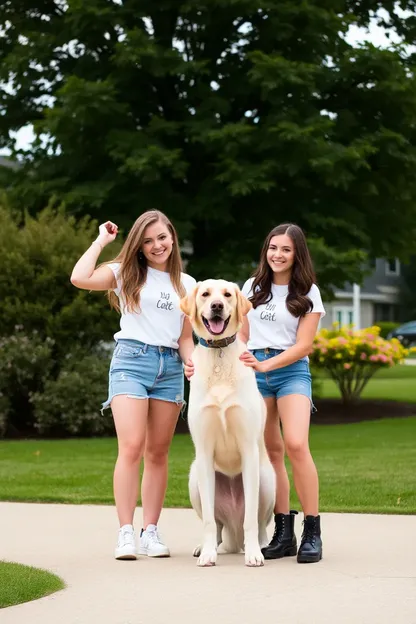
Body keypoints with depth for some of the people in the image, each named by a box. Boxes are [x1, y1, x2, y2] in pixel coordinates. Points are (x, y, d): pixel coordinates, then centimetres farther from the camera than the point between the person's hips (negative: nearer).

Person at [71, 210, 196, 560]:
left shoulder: (187, 285, 15)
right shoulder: (127, 273, 5)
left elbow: (185, 338, 15)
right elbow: (80, 279, -12)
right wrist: (102, 241, -1)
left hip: (170, 367, 4)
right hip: (132, 360, -4)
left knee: (158, 453, 5)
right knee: (131, 448, -15)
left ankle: (150, 531, 9)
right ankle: (126, 532, -13)